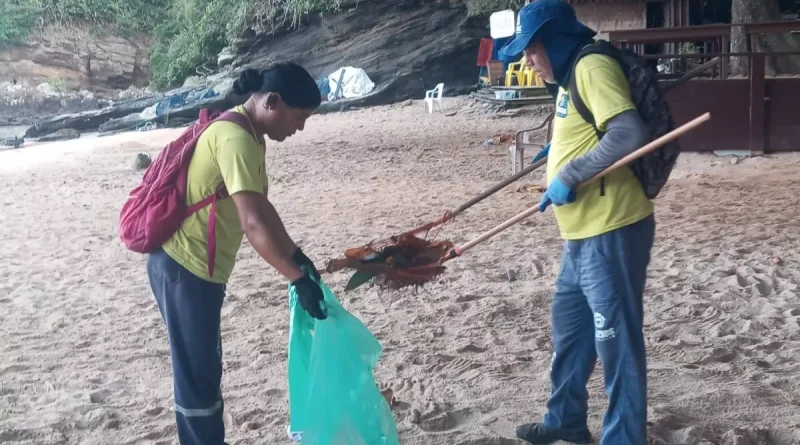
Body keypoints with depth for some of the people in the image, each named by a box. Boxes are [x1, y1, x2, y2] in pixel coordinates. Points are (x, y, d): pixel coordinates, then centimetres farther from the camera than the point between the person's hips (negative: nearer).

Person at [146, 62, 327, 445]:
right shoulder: (236, 139, -22)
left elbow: (261, 207, 18)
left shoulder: (243, 134, 10)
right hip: (184, 269, -10)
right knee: (197, 375, 0)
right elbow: (253, 224, -29)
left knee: (206, 370, 20)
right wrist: (298, 278, -25)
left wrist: (297, 256, 17)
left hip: (195, 268, 10)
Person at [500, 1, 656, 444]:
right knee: (569, 329, 22)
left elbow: (629, 134, -27)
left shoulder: (593, 66, -15)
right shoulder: (572, 74, 16)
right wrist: (560, 148, 21)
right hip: (583, 236, 11)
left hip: (612, 234, -11)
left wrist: (570, 174, -23)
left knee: (616, 341, -1)